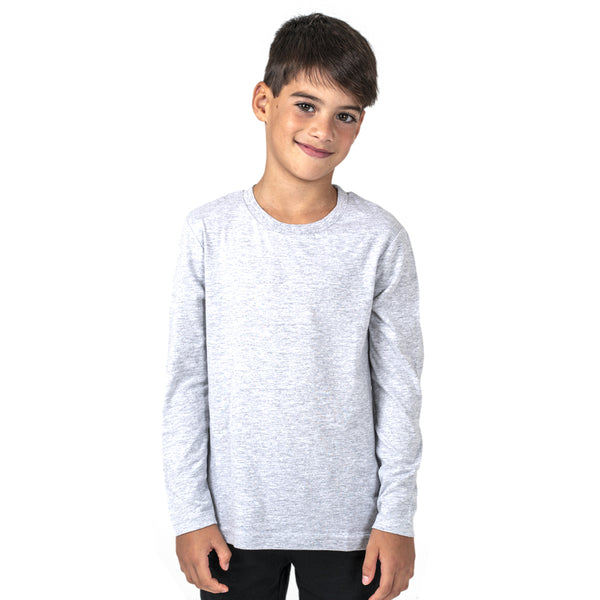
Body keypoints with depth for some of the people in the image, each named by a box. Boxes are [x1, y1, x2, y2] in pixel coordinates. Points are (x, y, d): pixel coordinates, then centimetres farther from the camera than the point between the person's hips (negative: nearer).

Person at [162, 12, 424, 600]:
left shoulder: (379, 239, -8)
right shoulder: (208, 232, -6)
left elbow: (399, 387, -3)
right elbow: (186, 381, -2)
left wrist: (396, 517, -3)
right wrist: (190, 512, -1)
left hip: (348, 520, 0)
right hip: (234, 515, 1)